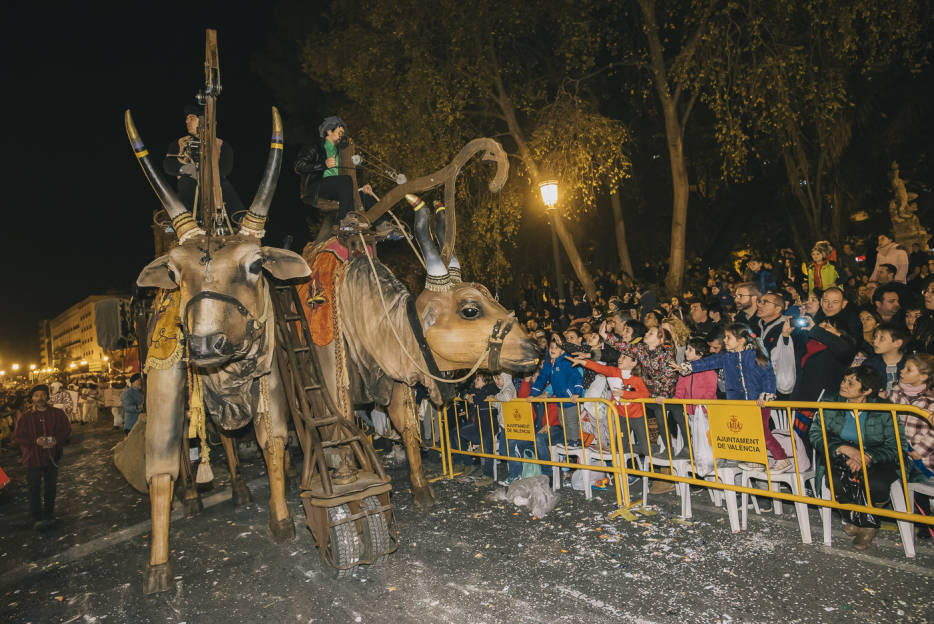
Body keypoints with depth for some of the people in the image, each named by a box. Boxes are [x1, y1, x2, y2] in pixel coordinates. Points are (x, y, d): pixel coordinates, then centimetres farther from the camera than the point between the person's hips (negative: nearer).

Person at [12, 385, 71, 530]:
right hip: (33, 458, -2)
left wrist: (56, 440, -16)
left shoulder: (57, 414, -2)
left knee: (50, 488, 14)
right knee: (35, 490, 0)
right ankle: (37, 518, 11)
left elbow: (67, 431, 3)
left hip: (52, 458, 2)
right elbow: (17, 437, -4)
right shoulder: (26, 417, -6)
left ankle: (48, 515, 30)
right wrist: (35, 441, -20)